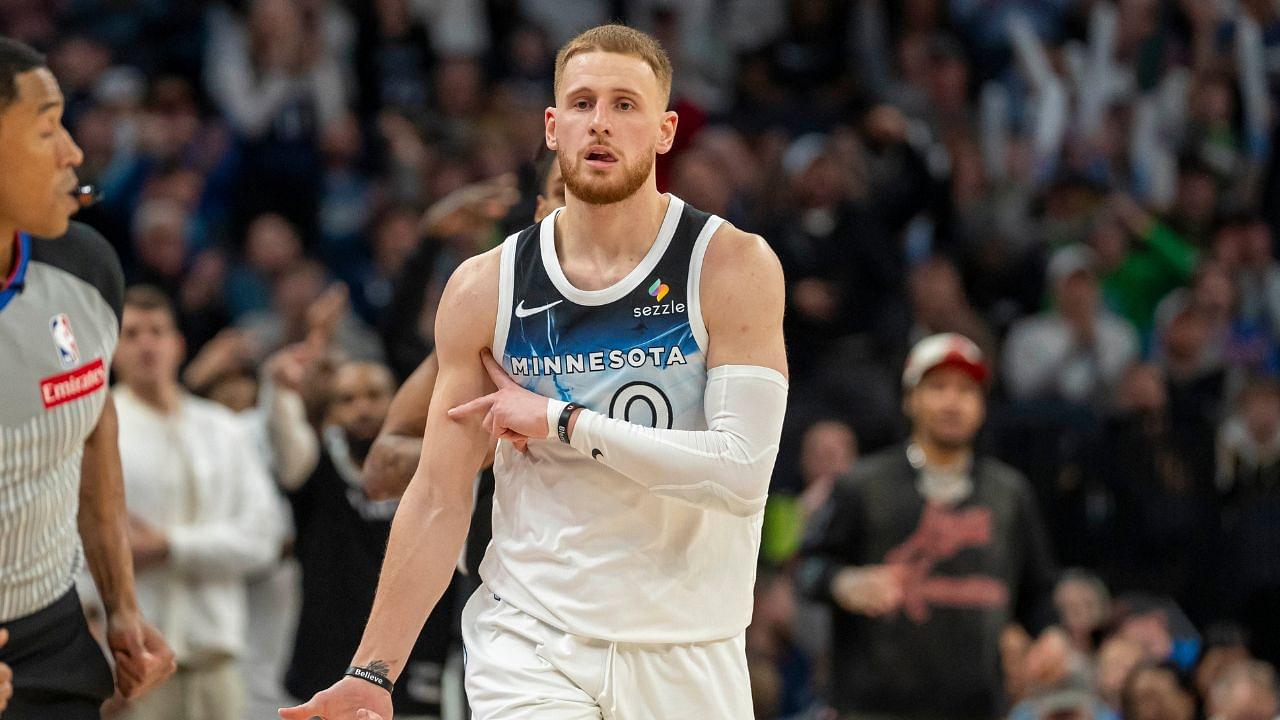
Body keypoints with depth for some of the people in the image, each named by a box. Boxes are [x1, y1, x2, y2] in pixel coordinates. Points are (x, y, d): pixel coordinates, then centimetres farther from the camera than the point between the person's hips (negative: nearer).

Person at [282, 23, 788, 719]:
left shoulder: (733, 265, -6)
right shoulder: (484, 289, 1)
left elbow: (742, 472, -16)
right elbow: (438, 500, 4)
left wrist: (563, 421, -15)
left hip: (687, 658, 0)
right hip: (529, 643, 0)